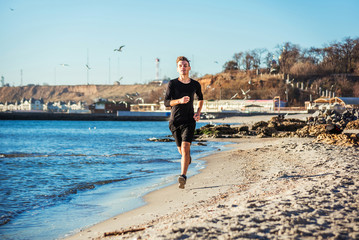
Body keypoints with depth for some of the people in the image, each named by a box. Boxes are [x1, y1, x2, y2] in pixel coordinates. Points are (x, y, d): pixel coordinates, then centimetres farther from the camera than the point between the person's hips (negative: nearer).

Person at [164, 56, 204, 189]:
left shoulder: (195, 84, 3)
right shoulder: (172, 84, -3)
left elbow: (200, 98, 23)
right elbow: (166, 102, -9)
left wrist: (198, 112, 7)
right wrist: (179, 101, -27)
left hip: (189, 121, -1)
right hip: (175, 121, 1)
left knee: (185, 148, -18)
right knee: (181, 150, 13)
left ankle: (183, 177, -25)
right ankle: (187, 157, 50)